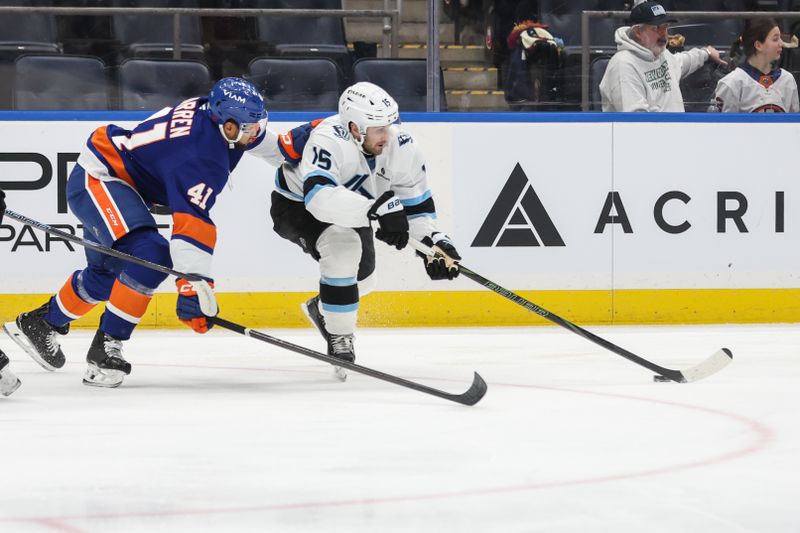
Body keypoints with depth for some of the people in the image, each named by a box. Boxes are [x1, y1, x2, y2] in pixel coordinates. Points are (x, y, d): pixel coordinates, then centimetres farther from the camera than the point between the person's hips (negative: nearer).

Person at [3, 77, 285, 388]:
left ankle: (39, 324, 40)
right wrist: (192, 288, -39)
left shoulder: (213, 108, -4)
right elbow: (191, 227, -36)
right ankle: (106, 347, -19)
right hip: (97, 179, -11)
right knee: (150, 257, -27)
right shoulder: (202, 159, -30)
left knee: (107, 271, 22)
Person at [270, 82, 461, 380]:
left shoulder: (401, 147, -22)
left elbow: (417, 203, -12)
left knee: (360, 278, 17)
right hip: (296, 205, -7)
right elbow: (319, 198, -56)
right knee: (343, 246, -33)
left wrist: (435, 242, -30)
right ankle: (339, 341, -18)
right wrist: (378, 208, -64)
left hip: (352, 207, 7)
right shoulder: (328, 140, -41)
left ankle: (322, 309, 52)